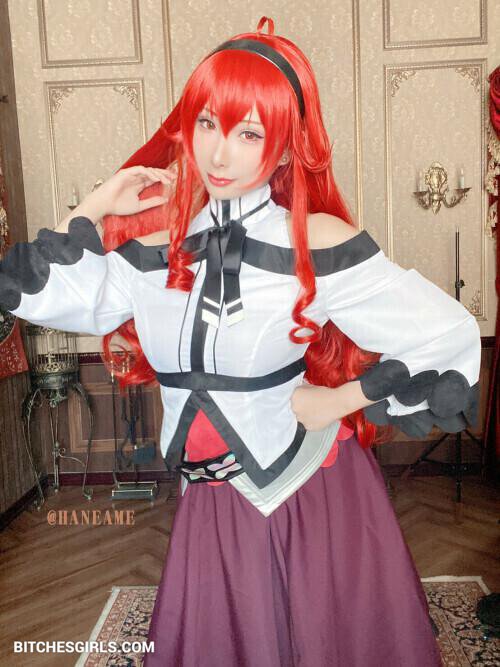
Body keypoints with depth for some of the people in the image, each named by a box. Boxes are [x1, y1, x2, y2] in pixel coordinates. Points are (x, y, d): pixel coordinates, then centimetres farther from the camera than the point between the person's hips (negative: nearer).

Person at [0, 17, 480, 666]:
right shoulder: (162, 250, -3)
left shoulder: (317, 243, -17)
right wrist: (94, 208, -1)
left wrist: (342, 400, -12)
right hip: (208, 502, 4)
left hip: (314, 494, -3)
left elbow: (451, 339, -14)